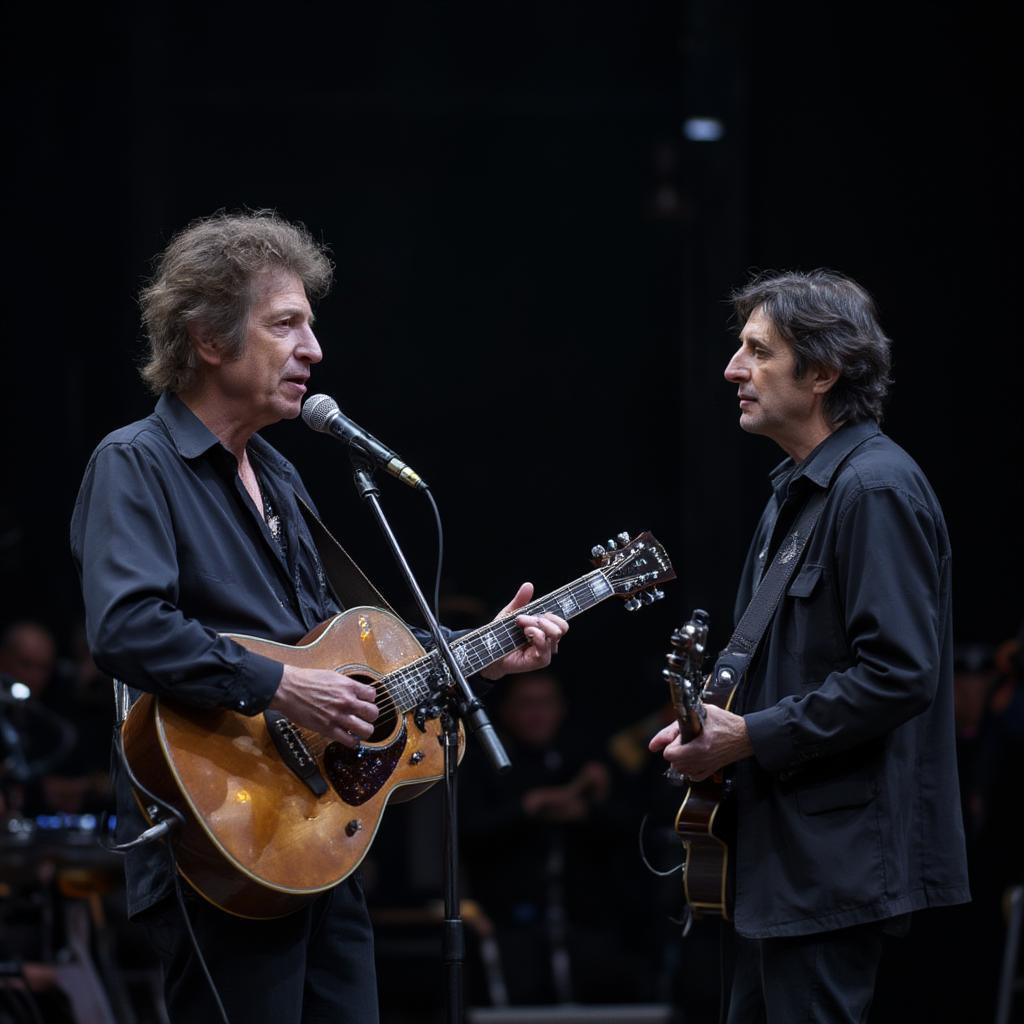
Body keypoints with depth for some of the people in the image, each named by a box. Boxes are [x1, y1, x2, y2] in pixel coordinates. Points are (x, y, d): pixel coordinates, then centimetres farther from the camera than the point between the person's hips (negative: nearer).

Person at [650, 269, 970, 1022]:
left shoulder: (876, 488, -15)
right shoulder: (799, 489, 18)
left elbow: (900, 672, -23)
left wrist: (752, 737, -18)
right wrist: (719, 729, 8)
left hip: (839, 856, -11)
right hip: (785, 847, 11)